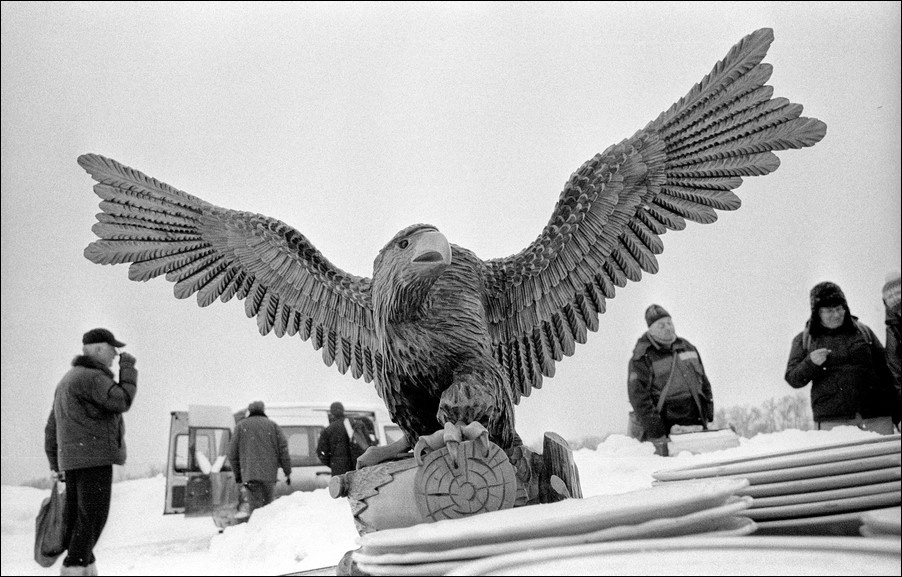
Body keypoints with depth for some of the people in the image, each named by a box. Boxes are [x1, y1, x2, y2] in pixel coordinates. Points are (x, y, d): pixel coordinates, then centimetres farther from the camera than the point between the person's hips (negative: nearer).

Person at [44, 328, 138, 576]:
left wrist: (55, 465, 22)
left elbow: (52, 427, 21)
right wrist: (128, 368, -7)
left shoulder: (67, 380, 21)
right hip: (94, 457, -10)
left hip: (72, 460, 10)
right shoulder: (92, 377, -10)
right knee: (92, 518, -9)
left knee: (78, 520, 9)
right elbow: (123, 401, -18)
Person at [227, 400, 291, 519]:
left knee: (255, 506, -4)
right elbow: (283, 449, 4)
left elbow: (232, 453, 12)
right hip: (269, 473, 1)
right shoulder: (273, 425, 11)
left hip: (249, 473, -1)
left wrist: (237, 474, 19)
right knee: (267, 505, 11)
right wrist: (287, 472, 6)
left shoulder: (241, 426, 12)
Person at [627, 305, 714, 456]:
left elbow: (704, 382, 20)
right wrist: (657, 435, -16)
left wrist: (708, 417, 10)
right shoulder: (642, 358, -6)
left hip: (697, 424, 6)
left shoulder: (687, 347, 14)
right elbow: (639, 398, -11)